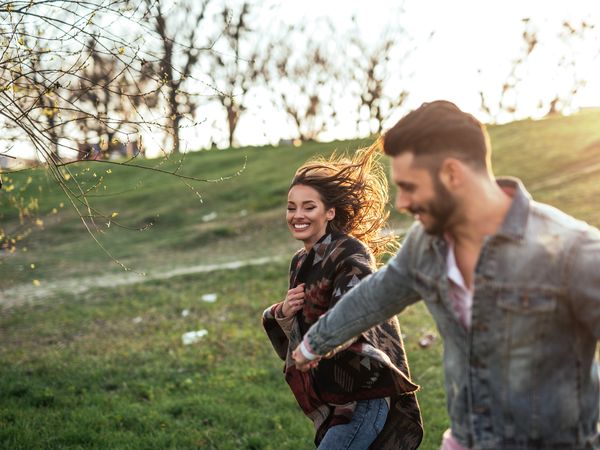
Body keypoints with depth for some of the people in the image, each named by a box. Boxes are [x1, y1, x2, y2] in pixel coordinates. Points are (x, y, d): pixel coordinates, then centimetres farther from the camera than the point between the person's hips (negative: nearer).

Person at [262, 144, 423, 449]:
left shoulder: (351, 255, -15)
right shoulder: (301, 263, 9)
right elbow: (295, 332, 13)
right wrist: (282, 313, -6)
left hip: (362, 397, -8)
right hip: (332, 399, 8)